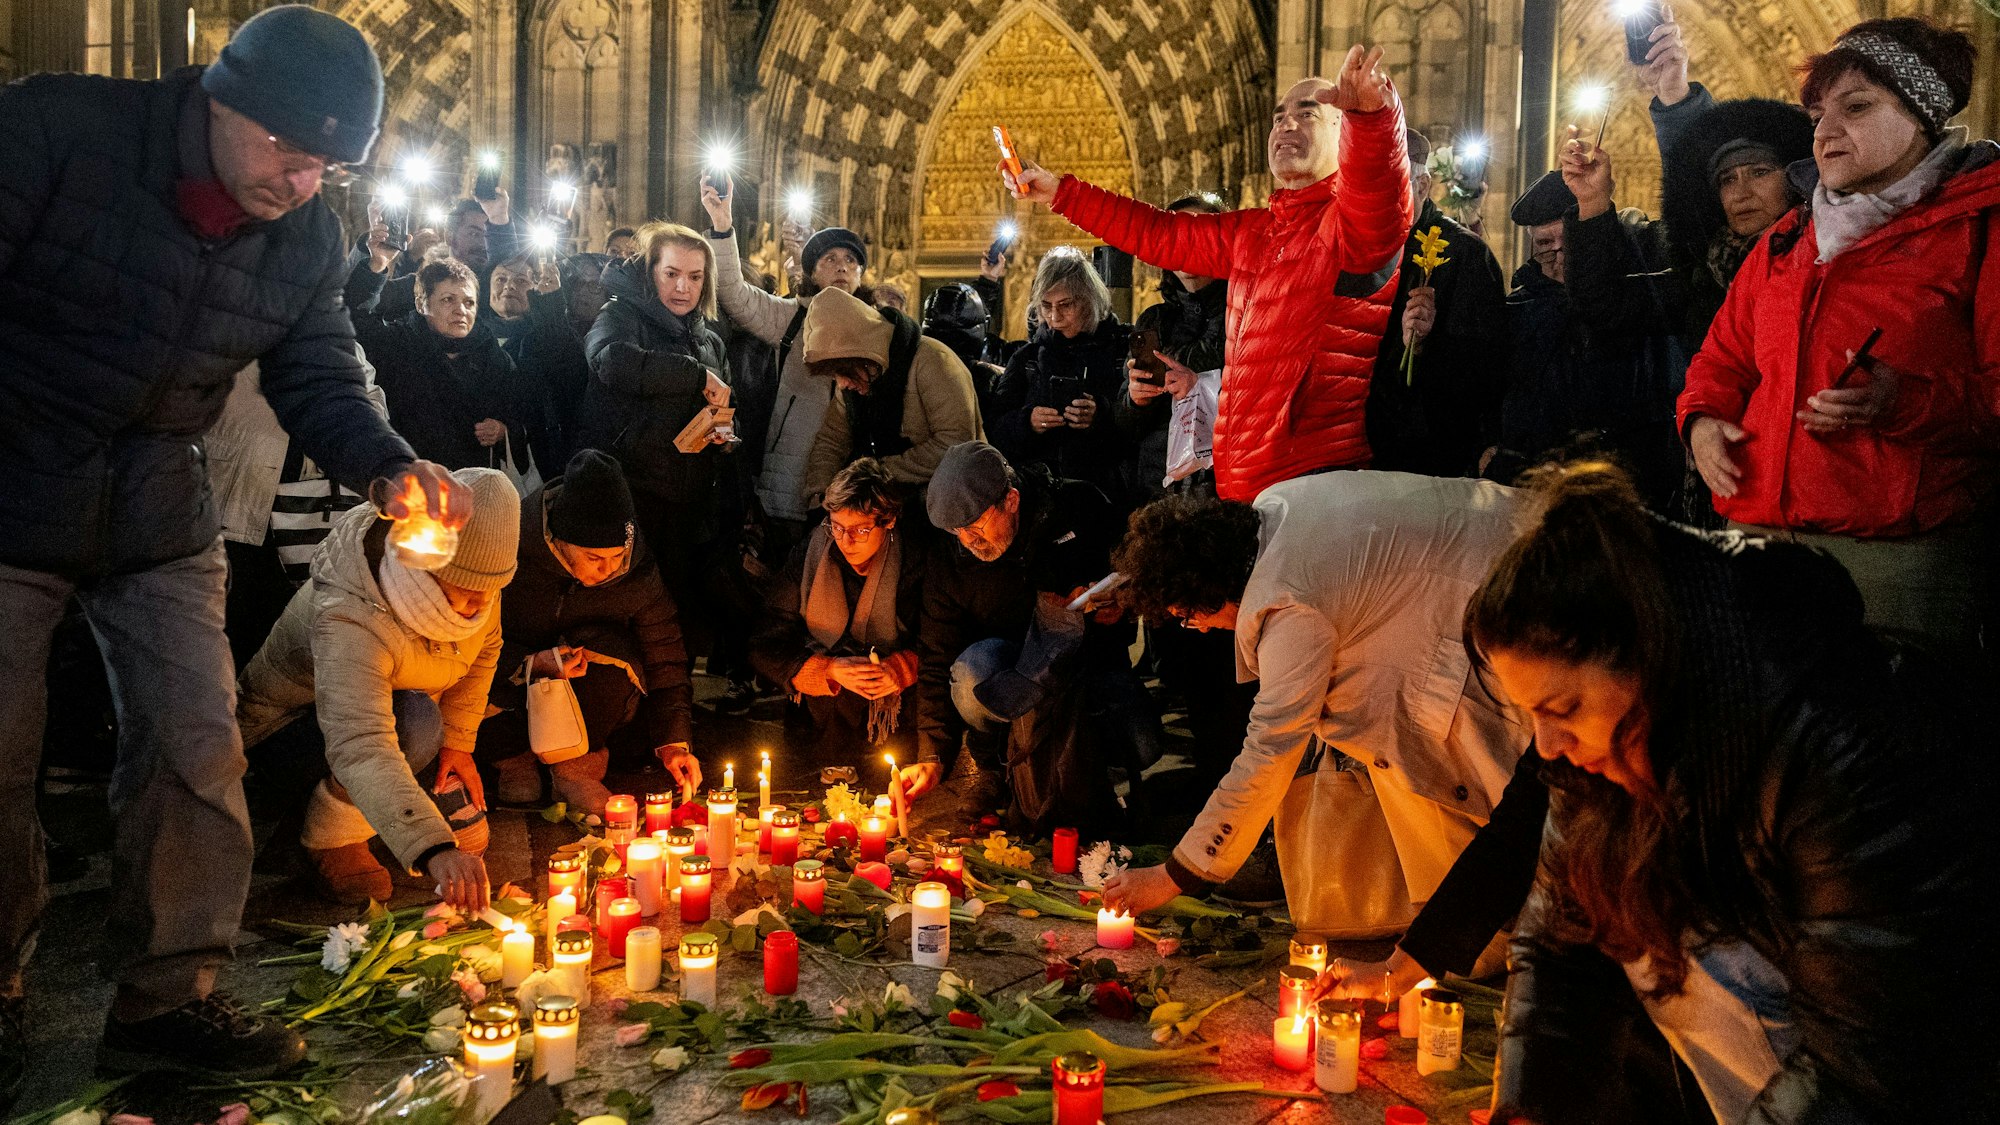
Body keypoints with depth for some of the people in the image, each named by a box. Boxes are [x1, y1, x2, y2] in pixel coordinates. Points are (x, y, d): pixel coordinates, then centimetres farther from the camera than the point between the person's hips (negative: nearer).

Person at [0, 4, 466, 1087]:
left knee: (197, 745, 1)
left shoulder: (306, 235, -3)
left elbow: (319, 377, 1)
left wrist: (385, 465, -19)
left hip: (162, 521, 4)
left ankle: (164, 993, 16)